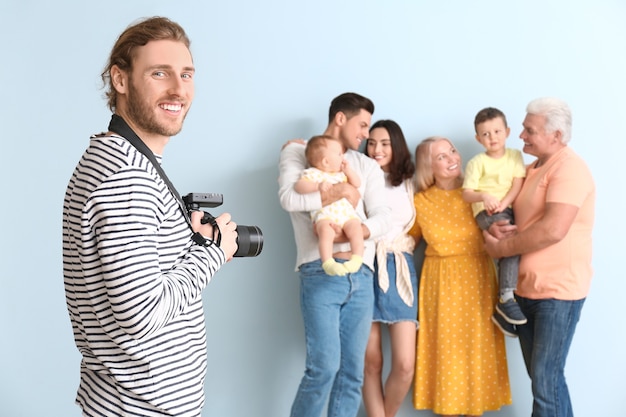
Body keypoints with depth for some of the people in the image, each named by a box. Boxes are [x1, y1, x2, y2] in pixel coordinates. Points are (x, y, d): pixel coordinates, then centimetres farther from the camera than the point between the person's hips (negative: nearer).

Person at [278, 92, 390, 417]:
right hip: (320, 273, -4)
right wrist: (340, 192, -7)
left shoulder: (367, 166, 18)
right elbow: (289, 198, -10)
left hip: (361, 275, 4)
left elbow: (382, 217, 5)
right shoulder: (297, 153, 9)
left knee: (353, 371, 5)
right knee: (324, 366, -10)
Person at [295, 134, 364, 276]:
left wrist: (348, 170, 16)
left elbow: (357, 184, 30)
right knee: (325, 231, -35)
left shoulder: (341, 173, 28)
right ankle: (328, 263, -38)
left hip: (347, 213, 5)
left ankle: (356, 260, -25)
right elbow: (299, 186, -6)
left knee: (356, 229, -25)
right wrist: (318, 186, -19)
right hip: (325, 215, -5)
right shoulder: (313, 173, 7)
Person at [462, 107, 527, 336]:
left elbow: (518, 185, 2)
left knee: (512, 246, -10)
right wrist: (484, 196, -23)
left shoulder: (515, 156, 12)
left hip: (510, 210, 4)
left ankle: (502, 308, -1)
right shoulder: (477, 162, 2)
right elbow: (467, 194, -3)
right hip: (486, 213, -4)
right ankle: (506, 298, -18)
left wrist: (503, 203, -14)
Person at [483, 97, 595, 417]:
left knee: (546, 379, -4)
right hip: (526, 288, 9)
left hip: (558, 290, -9)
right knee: (541, 376, 16)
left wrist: (501, 247, -14)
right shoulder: (531, 169, 14)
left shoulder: (569, 167, -14)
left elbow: (553, 230, -25)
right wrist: (498, 226, -7)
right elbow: (513, 216, 17)